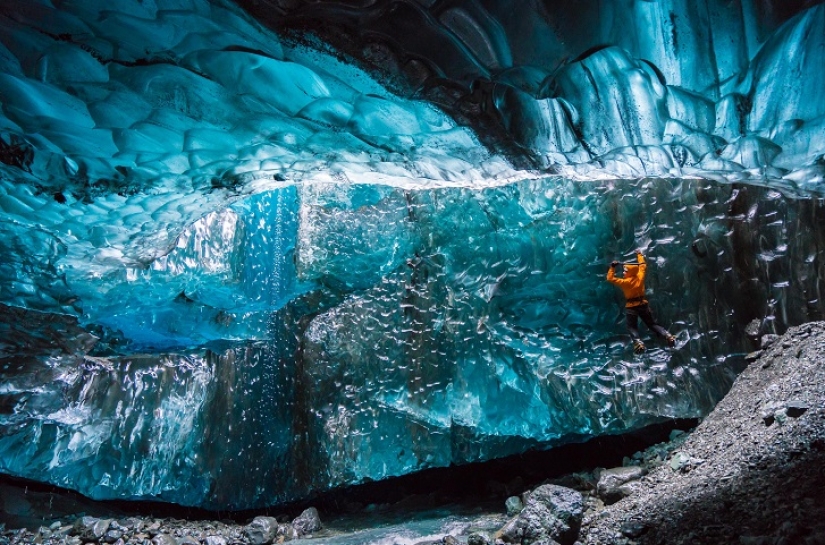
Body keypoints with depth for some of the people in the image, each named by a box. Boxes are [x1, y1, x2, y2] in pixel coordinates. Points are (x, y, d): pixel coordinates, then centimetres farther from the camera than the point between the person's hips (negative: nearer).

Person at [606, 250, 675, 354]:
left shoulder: (624, 282, -14)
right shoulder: (640, 278, -3)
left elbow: (610, 278, -8)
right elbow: (643, 266, 13)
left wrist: (612, 267, -4)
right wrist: (639, 254, 25)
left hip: (631, 307, -4)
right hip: (643, 305, 4)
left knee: (632, 327, 5)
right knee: (653, 324, 14)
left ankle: (638, 343, -22)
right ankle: (667, 336, -6)